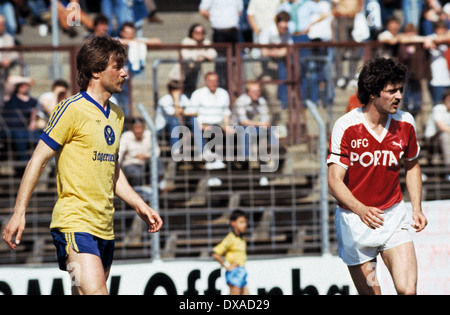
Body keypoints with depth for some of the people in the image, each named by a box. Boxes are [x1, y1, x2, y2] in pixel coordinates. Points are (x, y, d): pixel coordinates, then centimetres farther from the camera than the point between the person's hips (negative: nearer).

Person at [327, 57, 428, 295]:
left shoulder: (405, 123, -3)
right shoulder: (346, 127, -15)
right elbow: (335, 181, -19)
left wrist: (416, 208, 5)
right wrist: (361, 210, -35)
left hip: (393, 217, 2)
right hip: (354, 220, -2)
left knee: (407, 290, -17)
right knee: (371, 294, 2)